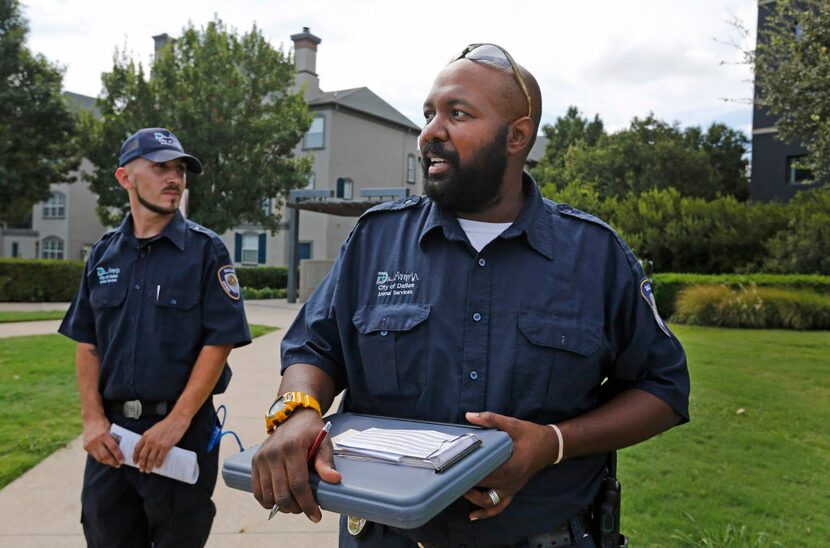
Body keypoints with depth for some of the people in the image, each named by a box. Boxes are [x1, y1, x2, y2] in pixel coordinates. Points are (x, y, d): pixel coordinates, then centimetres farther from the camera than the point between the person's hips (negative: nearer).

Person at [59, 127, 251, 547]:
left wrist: (177, 422, -16)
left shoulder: (206, 250, -5)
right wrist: (93, 418, -3)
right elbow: (86, 343, 9)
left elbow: (219, 341, -11)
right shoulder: (104, 253, 8)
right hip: (110, 434, 4)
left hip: (183, 431, -3)